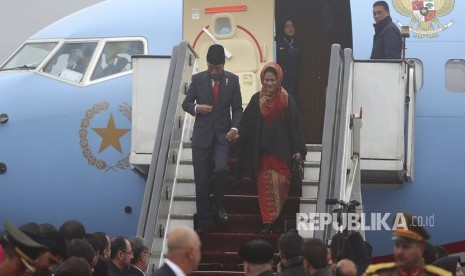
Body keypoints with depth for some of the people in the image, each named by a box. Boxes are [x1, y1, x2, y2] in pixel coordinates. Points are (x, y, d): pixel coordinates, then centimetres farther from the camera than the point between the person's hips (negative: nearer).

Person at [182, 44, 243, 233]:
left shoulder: (232, 80, 1)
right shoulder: (197, 79, 1)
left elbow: (237, 108, 4)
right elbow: (186, 103, 8)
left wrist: (234, 128, -12)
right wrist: (196, 108, -14)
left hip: (223, 134, -1)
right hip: (202, 135, 1)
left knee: (221, 169, -22)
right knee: (201, 181, -1)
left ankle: (219, 205, 7)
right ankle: (204, 222, 7)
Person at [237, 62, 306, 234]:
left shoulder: (286, 100, 0)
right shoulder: (256, 100, 4)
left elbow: (294, 125, -1)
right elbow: (246, 124, 6)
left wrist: (298, 150, -5)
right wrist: (238, 133, -13)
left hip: (281, 150, -1)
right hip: (262, 150, 1)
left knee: (280, 183, -8)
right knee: (266, 185, 1)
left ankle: (272, 219, 3)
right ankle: (268, 222, 7)